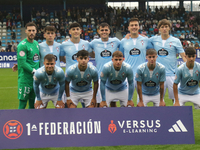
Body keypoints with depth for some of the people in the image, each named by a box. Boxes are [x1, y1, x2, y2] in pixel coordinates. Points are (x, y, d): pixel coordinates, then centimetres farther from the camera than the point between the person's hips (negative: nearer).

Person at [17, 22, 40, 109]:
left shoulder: (36, 43, 12)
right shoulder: (22, 45, -12)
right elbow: (22, 63, -17)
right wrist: (34, 71, -16)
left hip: (36, 78, 7)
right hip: (25, 79, -7)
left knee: (33, 104, 11)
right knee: (23, 103, -4)